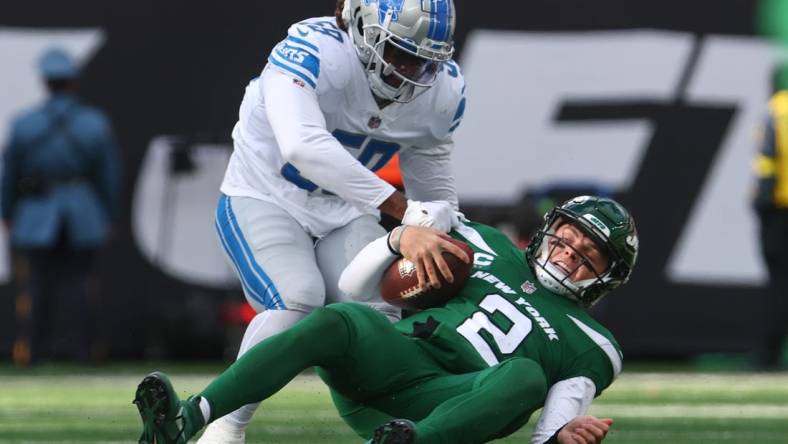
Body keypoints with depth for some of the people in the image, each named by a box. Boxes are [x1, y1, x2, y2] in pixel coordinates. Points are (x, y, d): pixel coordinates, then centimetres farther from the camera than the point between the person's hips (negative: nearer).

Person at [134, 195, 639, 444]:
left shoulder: (589, 347, 20)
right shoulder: (489, 247, 25)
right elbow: (355, 284, 21)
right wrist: (403, 237, 1)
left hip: (450, 403, -2)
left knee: (527, 377, -32)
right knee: (337, 321, -32)